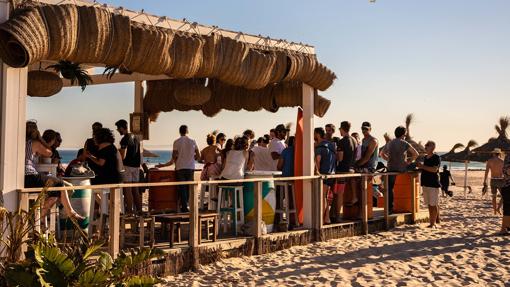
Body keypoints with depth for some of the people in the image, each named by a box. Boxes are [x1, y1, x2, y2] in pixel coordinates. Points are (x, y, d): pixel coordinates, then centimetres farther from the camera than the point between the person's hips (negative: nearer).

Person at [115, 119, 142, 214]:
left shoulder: (125, 139, -12)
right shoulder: (135, 137, 14)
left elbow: (123, 156, -18)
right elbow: (140, 152, 19)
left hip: (127, 166, -8)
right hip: (136, 166, 8)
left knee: (127, 190, -5)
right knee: (135, 189, 12)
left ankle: (129, 211, -6)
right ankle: (139, 210, 14)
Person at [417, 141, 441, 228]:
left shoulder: (436, 158, -8)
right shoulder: (425, 157, 16)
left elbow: (434, 169, -21)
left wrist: (422, 166, -20)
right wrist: (419, 166, 9)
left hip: (433, 184, -8)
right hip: (425, 183, 8)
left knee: (433, 204, -5)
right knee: (429, 204, 12)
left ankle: (433, 223, -4)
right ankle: (437, 219, 23)